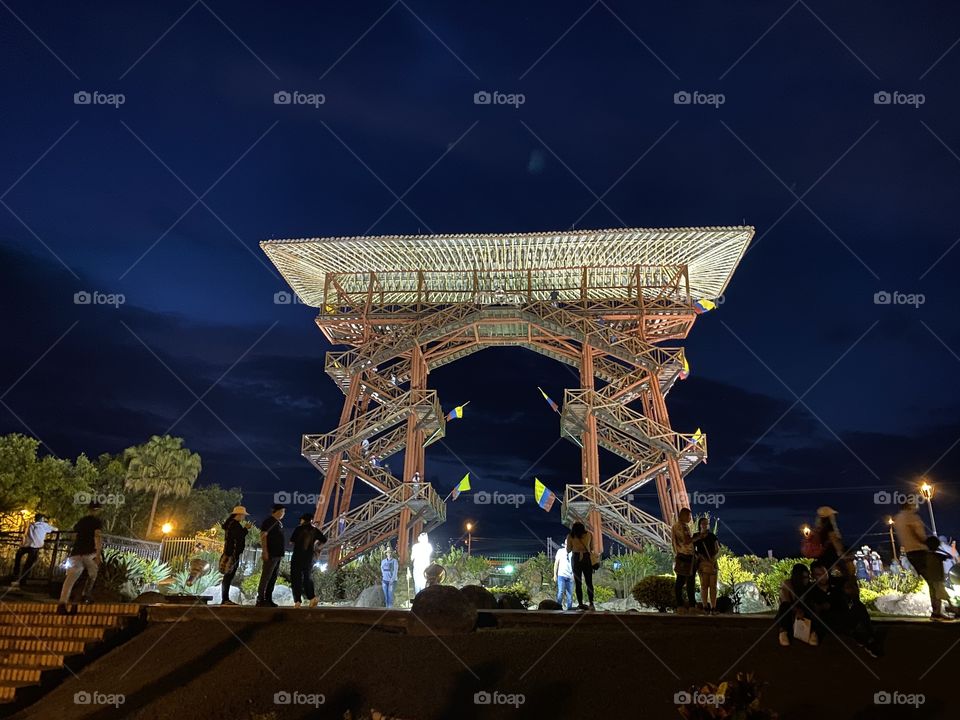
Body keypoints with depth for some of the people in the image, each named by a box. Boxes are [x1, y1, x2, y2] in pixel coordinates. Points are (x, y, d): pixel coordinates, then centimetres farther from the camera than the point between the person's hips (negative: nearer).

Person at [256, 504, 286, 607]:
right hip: (270, 554, -9)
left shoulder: (279, 522, 17)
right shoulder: (269, 521, -10)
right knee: (266, 577, -7)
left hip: (278, 554, 9)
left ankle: (268, 599, 16)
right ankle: (260, 600, -4)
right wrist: (265, 552, -21)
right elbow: (263, 536, -16)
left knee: (273, 577, 11)